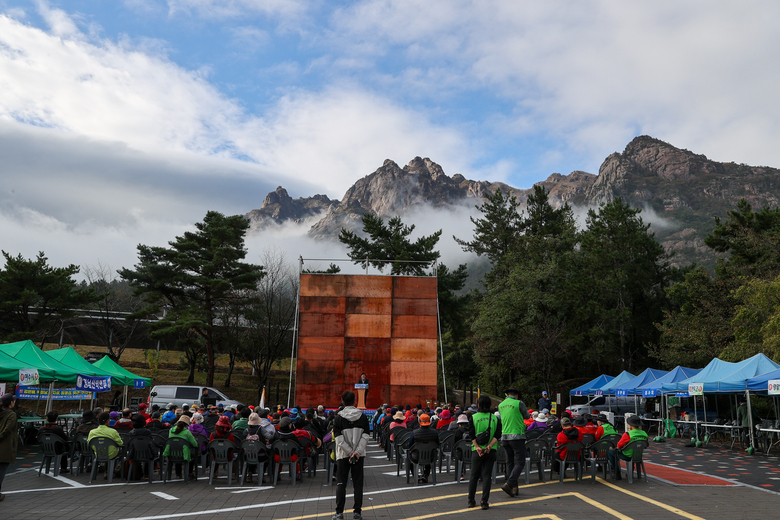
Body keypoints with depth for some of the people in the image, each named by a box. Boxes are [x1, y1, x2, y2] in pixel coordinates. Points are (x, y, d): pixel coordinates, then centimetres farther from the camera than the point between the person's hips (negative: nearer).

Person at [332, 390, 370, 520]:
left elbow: (339, 439, -11)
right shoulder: (363, 417, 1)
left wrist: (350, 453, -10)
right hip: (359, 455, 2)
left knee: (341, 483, 6)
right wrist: (357, 452, -11)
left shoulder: (338, 418, -5)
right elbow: (365, 436, -6)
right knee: (358, 483, 8)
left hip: (343, 455, -1)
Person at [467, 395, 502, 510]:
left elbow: (472, 435, -8)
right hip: (491, 451, 1)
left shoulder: (473, 418, -1)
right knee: (487, 476, 5)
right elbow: (497, 435, -5)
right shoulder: (495, 418, 4)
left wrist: (477, 447, -13)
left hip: (477, 451, -1)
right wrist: (489, 446, -13)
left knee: (474, 475, 11)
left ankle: (471, 500, 16)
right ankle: (484, 501, 1)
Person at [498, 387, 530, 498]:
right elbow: (527, 416, 7)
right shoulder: (519, 403, -6)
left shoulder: (501, 405, 10)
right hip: (517, 436, -6)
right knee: (520, 462, -3)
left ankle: (514, 487, 12)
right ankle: (508, 484, -16)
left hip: (505, 436, 6)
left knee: (510, 462, 12)